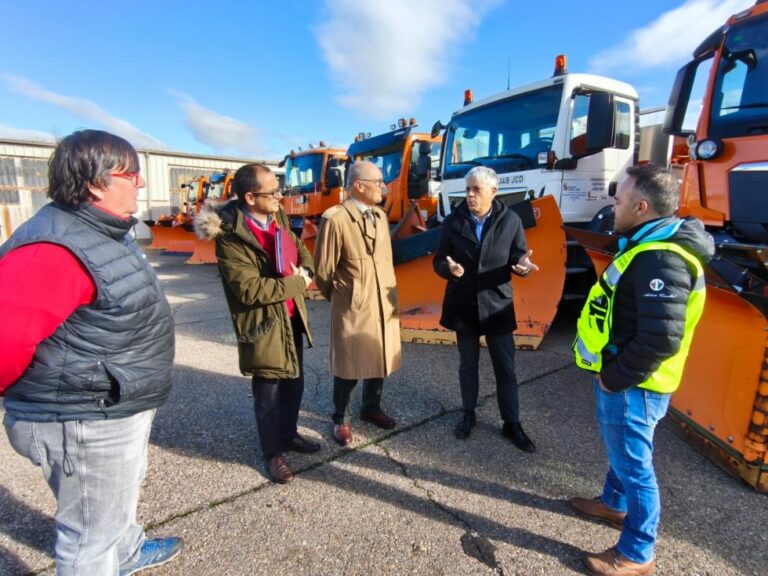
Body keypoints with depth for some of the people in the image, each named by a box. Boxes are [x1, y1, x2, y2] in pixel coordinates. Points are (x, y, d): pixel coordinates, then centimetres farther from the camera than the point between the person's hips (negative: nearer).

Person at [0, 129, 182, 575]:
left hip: (118, 408, 10)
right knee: (92, 535, 13)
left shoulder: (106, 230, 5)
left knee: (121, 493, 34)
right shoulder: (58, 249, -28)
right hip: (85, 422, -10)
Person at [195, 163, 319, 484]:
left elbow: (300, 248, 16)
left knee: (294, 383, 21)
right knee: (268, 393, 10)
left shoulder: (278, 217, 2)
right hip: (262, 324, -7)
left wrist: (305, 271, -6)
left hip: (292, 317, 8)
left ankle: (289, 435, 44)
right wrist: (296, 283, -18)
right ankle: (272, 453, 32)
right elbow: (250, 289, -26)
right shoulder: (231, 237, -21)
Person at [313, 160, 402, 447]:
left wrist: (391, 295, 15)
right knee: (348, 368, 7)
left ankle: (371, 408, 40)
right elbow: (323, 269, -9)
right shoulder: (335, 218, -15)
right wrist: (339, 297, 5)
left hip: (384, 304, 7)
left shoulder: (380, 216, 9)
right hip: (352, 308, -7)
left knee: (380, 361, 17)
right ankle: (341, 420, 29)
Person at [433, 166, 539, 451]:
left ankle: (512, 424, 26)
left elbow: (518, 257, -2)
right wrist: (450, 269, -25)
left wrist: (522, 265, -26)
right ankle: (468, 414, 35)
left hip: (497, 304, 0)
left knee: (505, 368, 8)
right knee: (468, 365, 16)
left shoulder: (511, 220, -5)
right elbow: (438, 261, -2)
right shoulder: (453, 221, -4)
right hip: (463, 305, 1)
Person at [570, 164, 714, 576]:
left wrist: (614, 378, -19)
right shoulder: (650, 247, 7)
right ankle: (614, 504, 50)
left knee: (633, 463, 7)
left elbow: (660, 338, -32)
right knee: (621, 450, 27)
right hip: (620, 379, 10)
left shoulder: (660, 260, -26)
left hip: (630, 386, -10)